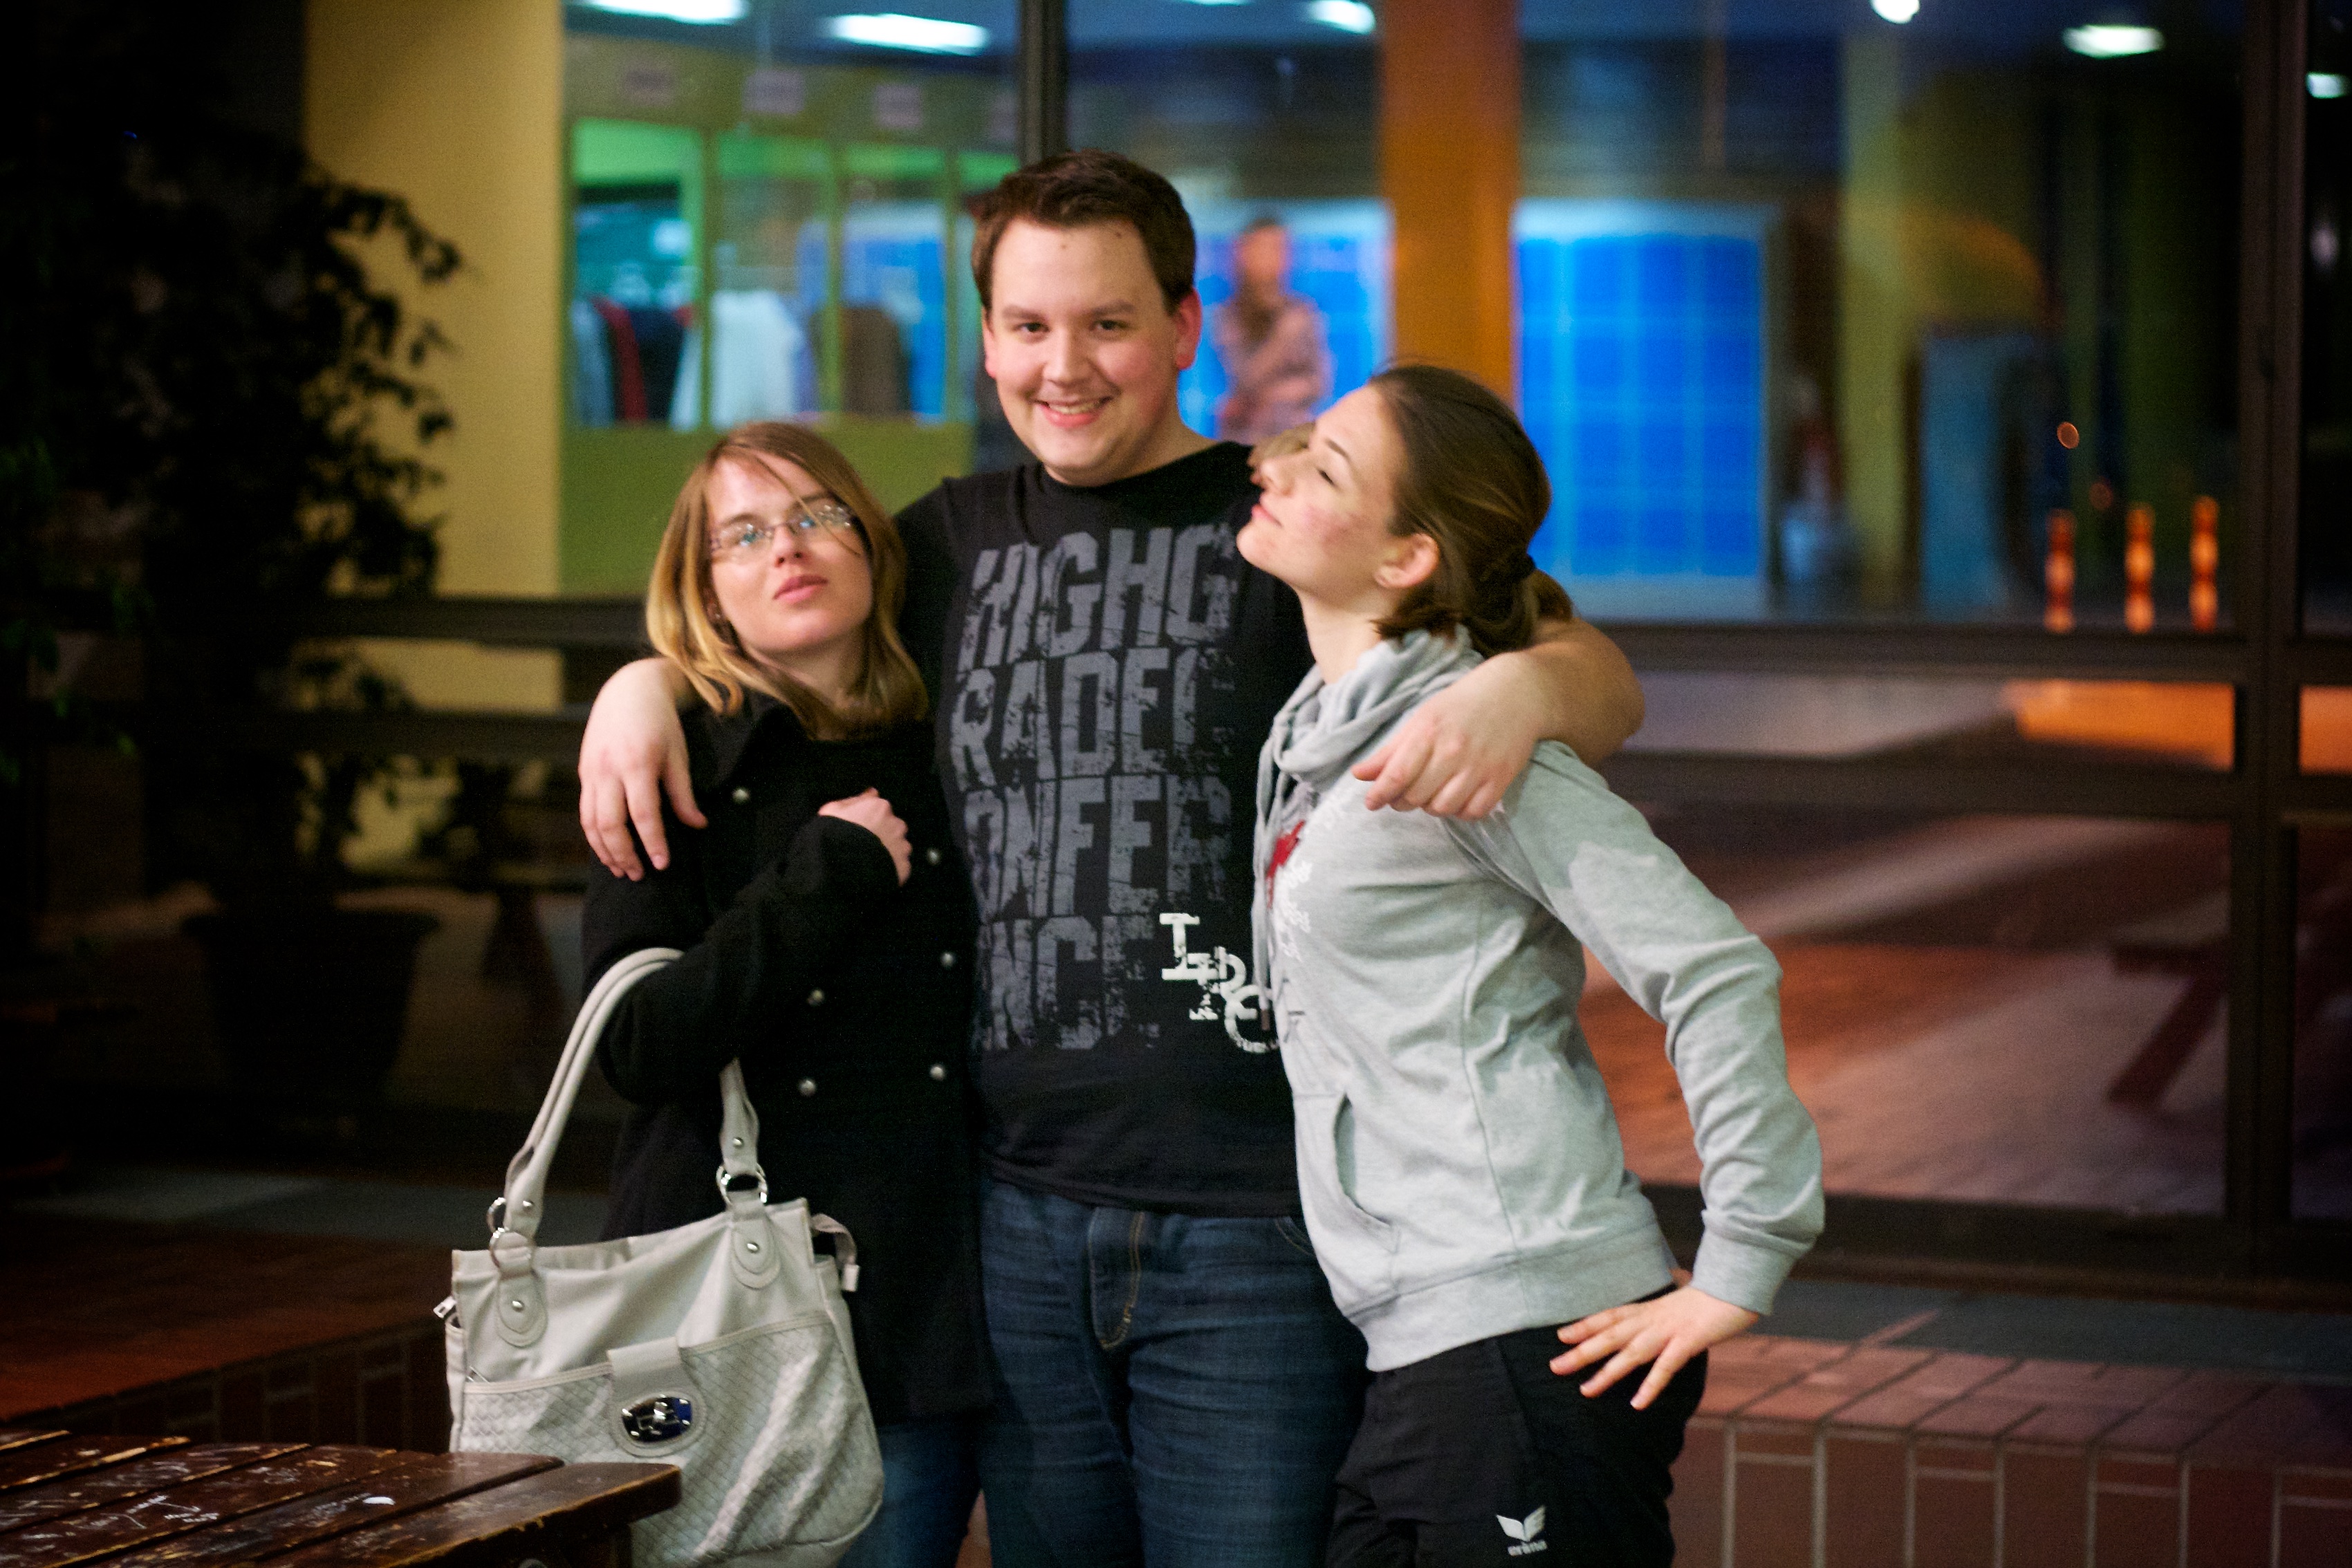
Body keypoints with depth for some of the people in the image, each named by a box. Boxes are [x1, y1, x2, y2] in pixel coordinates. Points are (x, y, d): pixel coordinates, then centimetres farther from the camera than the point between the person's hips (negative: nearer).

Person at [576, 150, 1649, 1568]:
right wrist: (645, 683, 9)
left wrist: (1525, 688, -30)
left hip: (1256, 1223, -5)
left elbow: (1603, 682, -6)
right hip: (1024, 1213, 5)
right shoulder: (956, 543, 14)